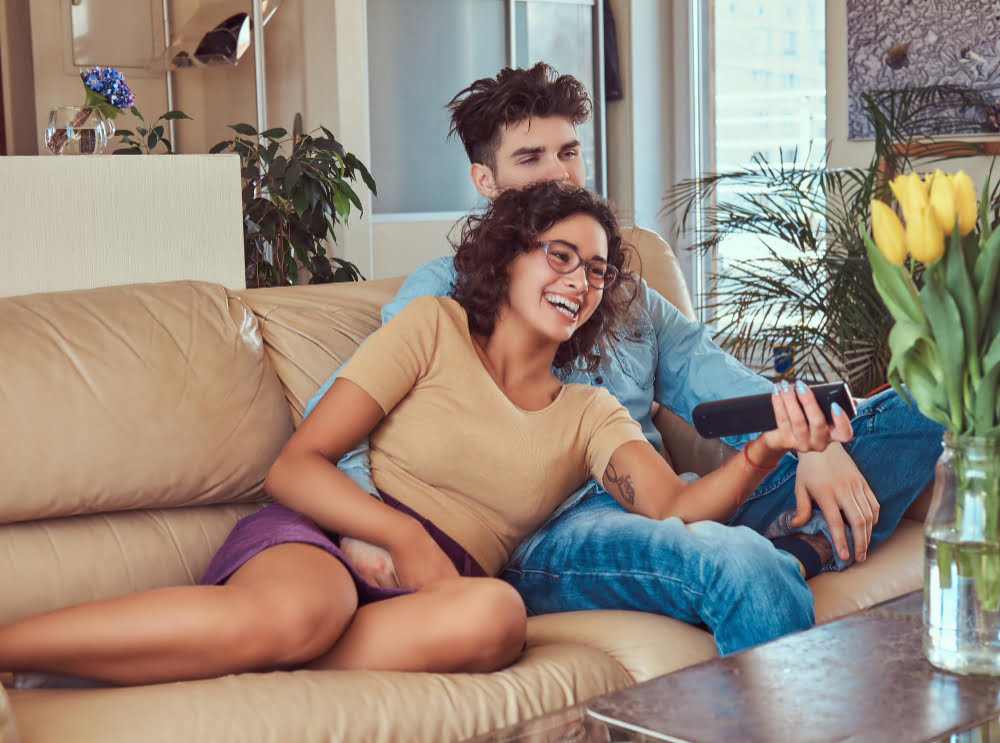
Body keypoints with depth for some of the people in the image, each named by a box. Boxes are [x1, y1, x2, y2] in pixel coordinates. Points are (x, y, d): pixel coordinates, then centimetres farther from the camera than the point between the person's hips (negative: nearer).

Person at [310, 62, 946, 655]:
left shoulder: (625, 287, 28)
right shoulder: (445, 288, 12)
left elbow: (707, 376, 13)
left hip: (661, 504, 6)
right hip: (546, 526, -6)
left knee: (915, 410, -7)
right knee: (746, 570, -39)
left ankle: (798, 548, -28)